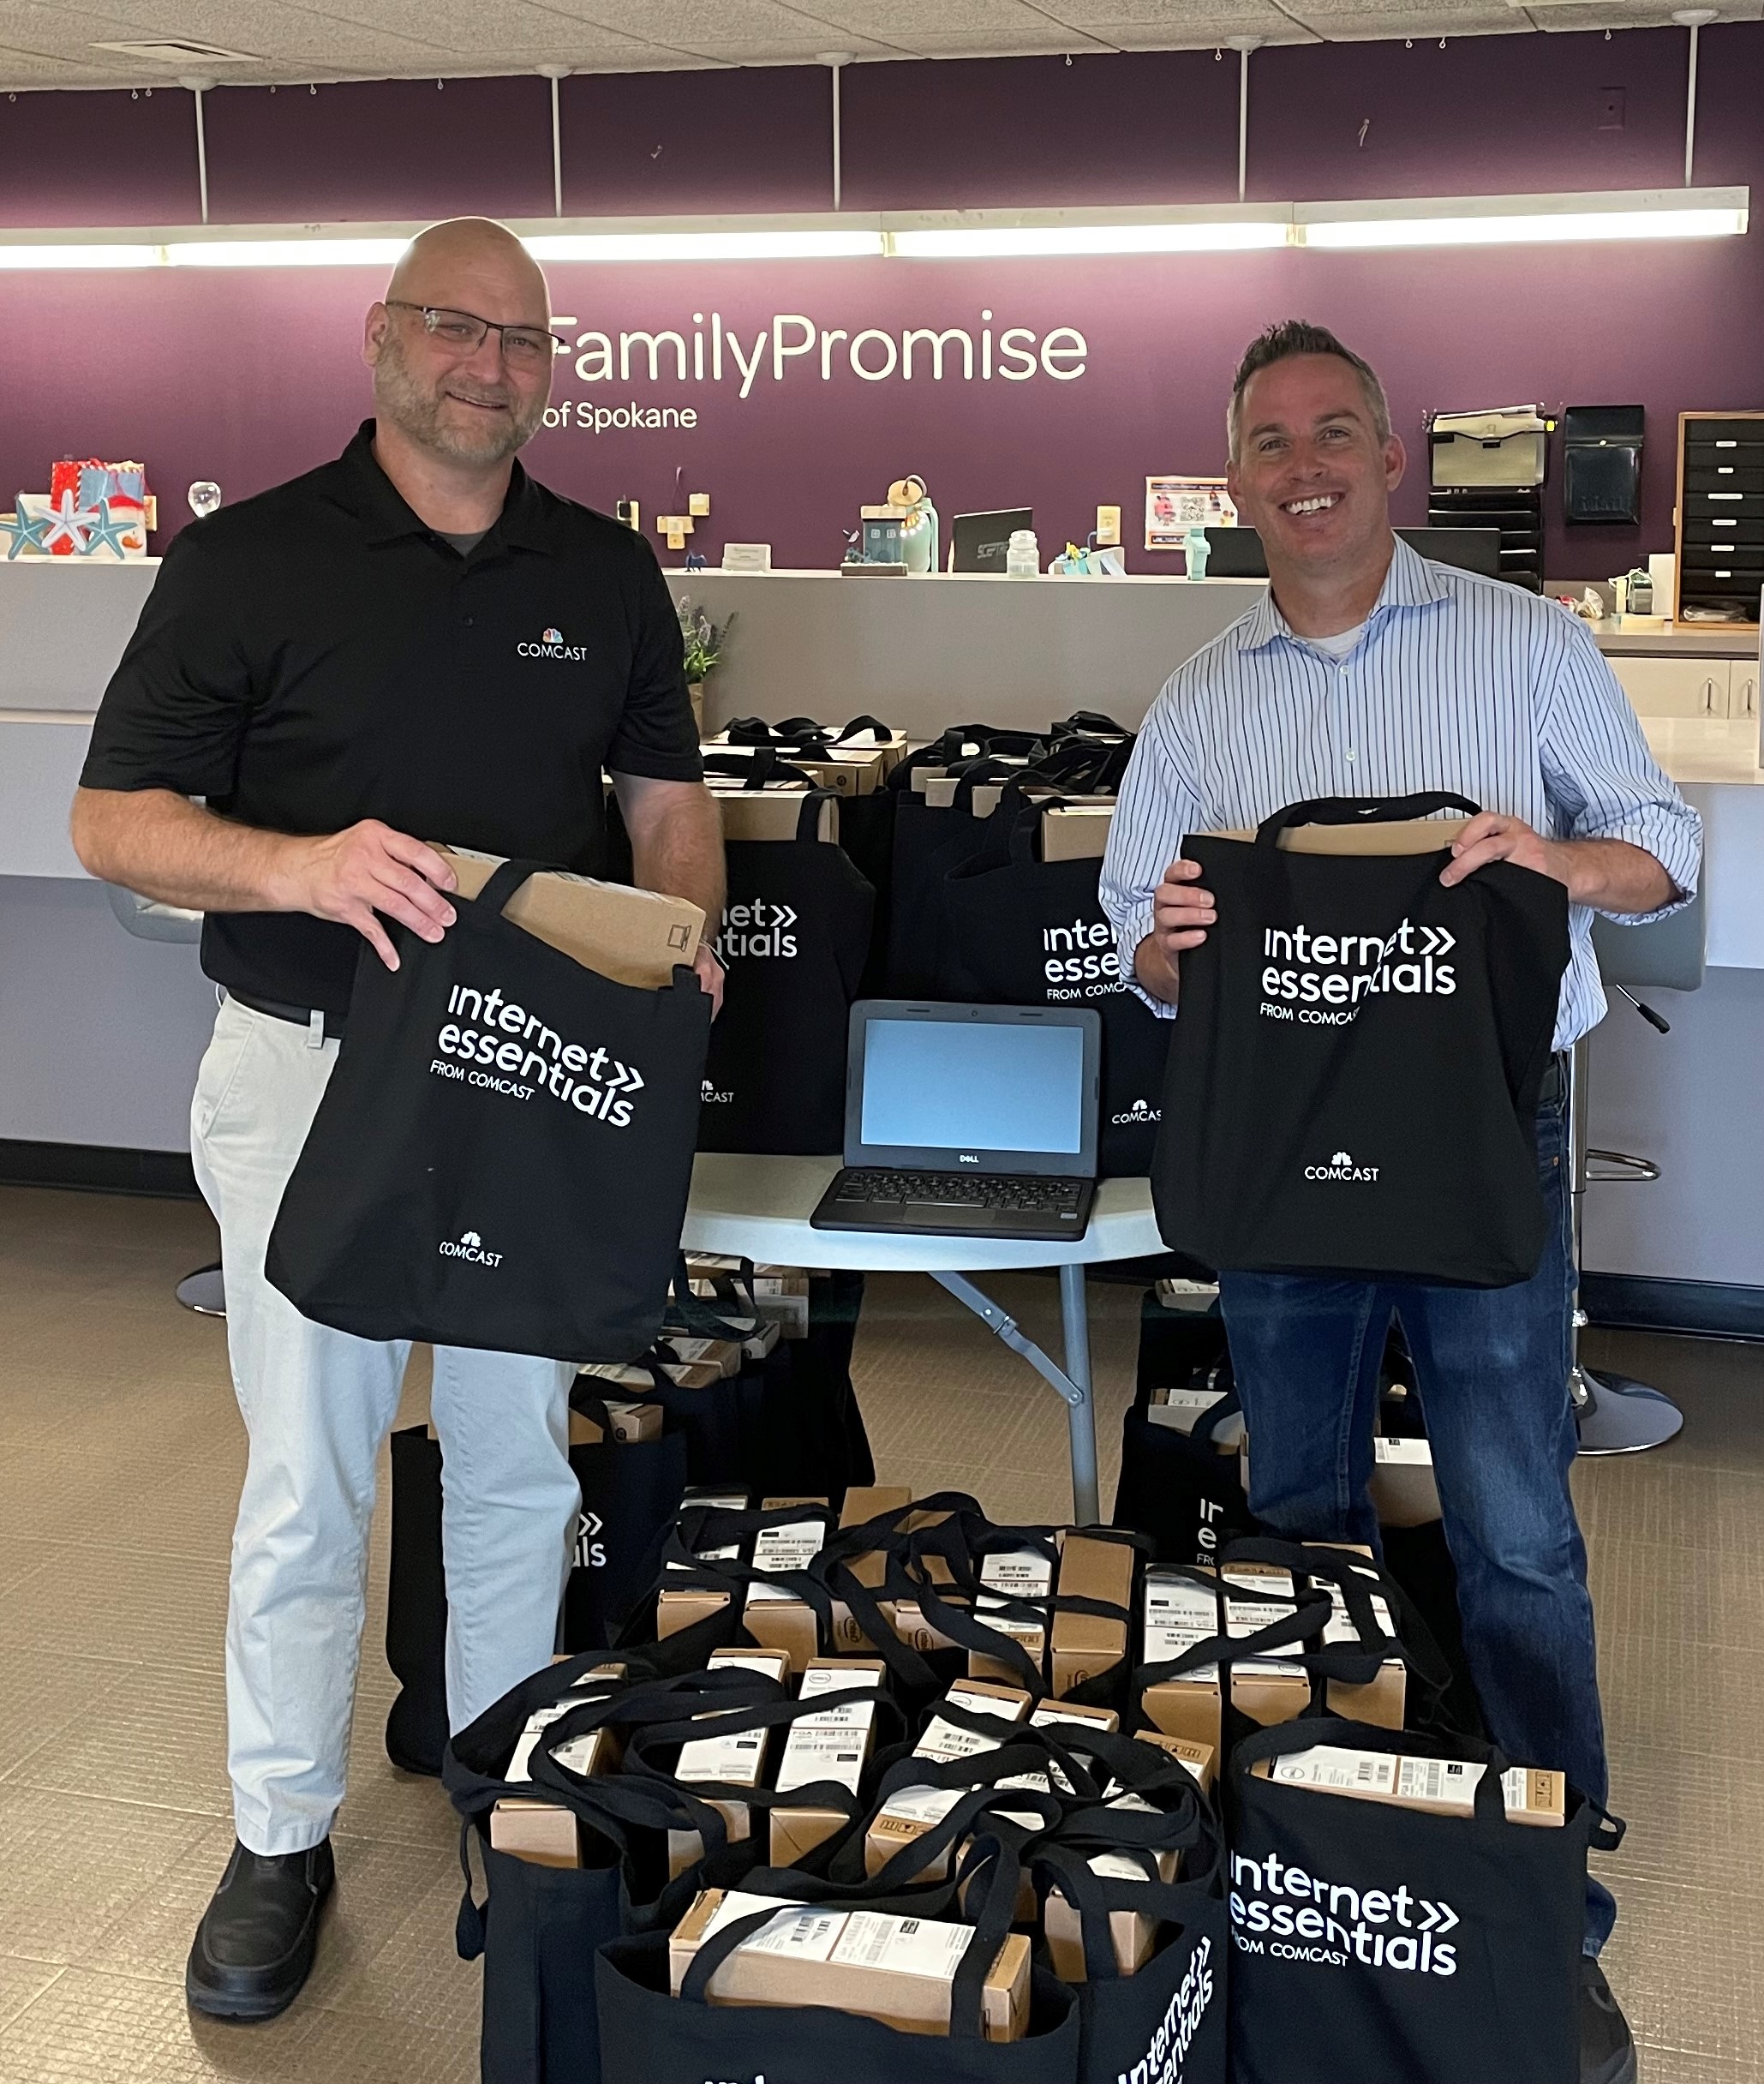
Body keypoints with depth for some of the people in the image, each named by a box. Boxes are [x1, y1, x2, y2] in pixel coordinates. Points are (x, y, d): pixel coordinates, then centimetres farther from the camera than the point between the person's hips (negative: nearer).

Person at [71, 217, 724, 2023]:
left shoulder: (607, 574, 8)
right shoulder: (249, 560, -3)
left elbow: (666, 792, 14)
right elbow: (114, 818, -7)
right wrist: (298, 865, -26)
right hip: (311, 1064, -3)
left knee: (516, 1461, 13)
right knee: (304, 1480, 3)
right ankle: (282, 1839, 21)